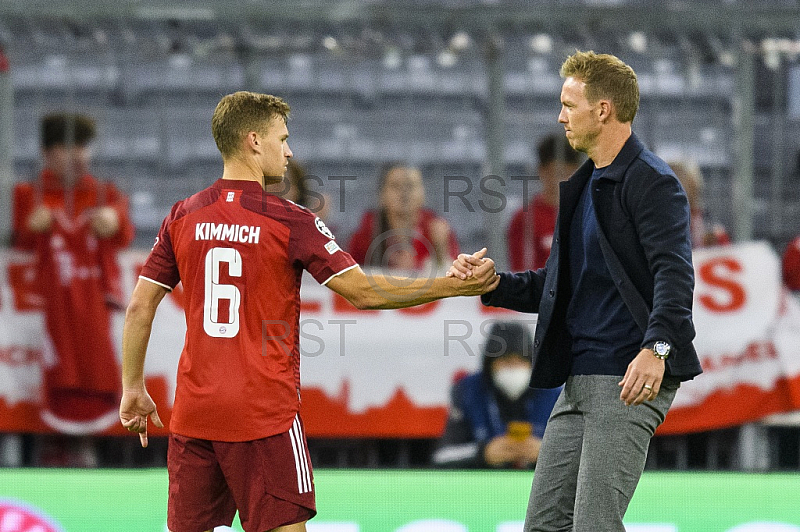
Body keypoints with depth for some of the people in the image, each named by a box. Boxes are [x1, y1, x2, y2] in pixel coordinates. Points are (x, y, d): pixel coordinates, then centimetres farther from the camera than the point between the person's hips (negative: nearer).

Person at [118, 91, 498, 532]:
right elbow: (362, 292, -9)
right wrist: (453, 286, -3)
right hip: (265, 414, -5)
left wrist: (133, 389, 17)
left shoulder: (183, 217, 5)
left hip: (193, 412, 5)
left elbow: (139, 307, 7)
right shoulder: (290, 221, -7)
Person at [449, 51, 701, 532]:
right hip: (578, 380, 10)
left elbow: (674, 272, -22)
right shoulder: (583, 185, 22)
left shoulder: (652, 181, -9)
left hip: (631, 379, -10)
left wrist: (657, 348, -36)